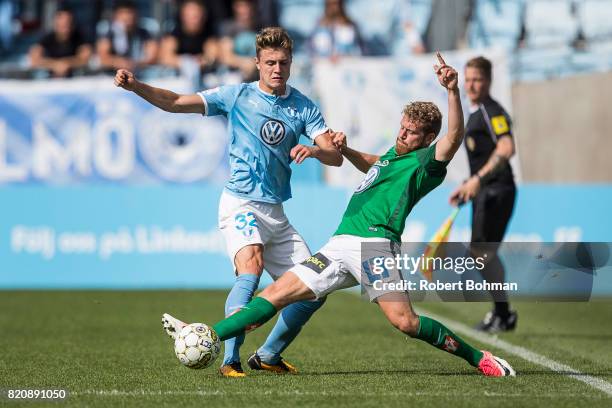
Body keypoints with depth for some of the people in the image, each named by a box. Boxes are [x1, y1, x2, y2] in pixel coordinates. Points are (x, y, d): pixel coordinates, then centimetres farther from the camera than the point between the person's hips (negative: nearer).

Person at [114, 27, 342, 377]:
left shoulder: (304, 108, 7)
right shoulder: (237, 96, 1)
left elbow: (335, 157, -1)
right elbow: (176, 103, -2)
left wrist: (313, 150, -24)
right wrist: (135, 86, -17)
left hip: (276, 213, 5)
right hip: (241, 204, -5)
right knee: (252, 267, -31)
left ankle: (269, 355, 20)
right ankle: (230, 359, -36)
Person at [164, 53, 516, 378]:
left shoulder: (423, 164, 0)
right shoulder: (393, 156, 26)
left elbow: (454, 136, -18)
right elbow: (369, 164, 50)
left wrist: (453, 91, -31)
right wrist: (343, 148, 31)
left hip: (374, 244, -8)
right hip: (341, 244, 8)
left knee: (405, 321, -21)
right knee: (277, 293, 0)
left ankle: (479, 359, -7)